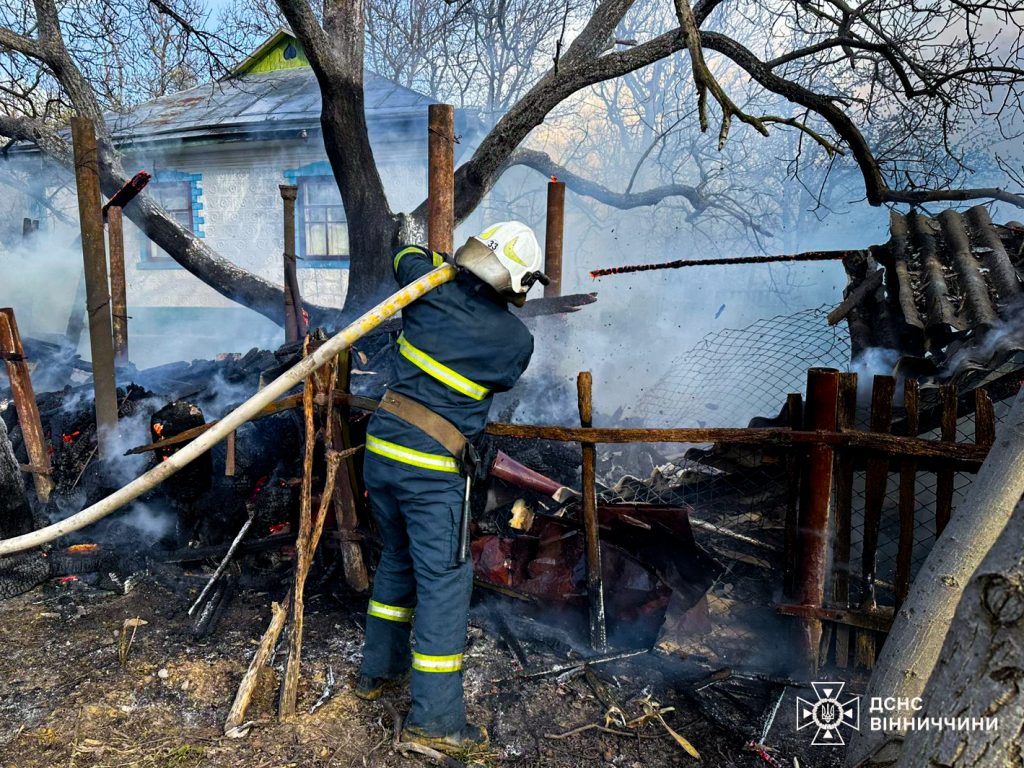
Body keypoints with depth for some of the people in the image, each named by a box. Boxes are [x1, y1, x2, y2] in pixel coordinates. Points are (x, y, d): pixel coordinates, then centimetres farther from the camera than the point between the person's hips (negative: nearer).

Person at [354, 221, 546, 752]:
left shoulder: (429, 289, -2)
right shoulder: (517, 339, -9)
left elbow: (409, 255, 21)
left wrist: (449, 266, 35)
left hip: (381, 448, 6)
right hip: (432, 468, -6)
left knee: (398, 559, 23)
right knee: (444, 580, 2)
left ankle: (378, 670, 37)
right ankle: (434, 718, 7)